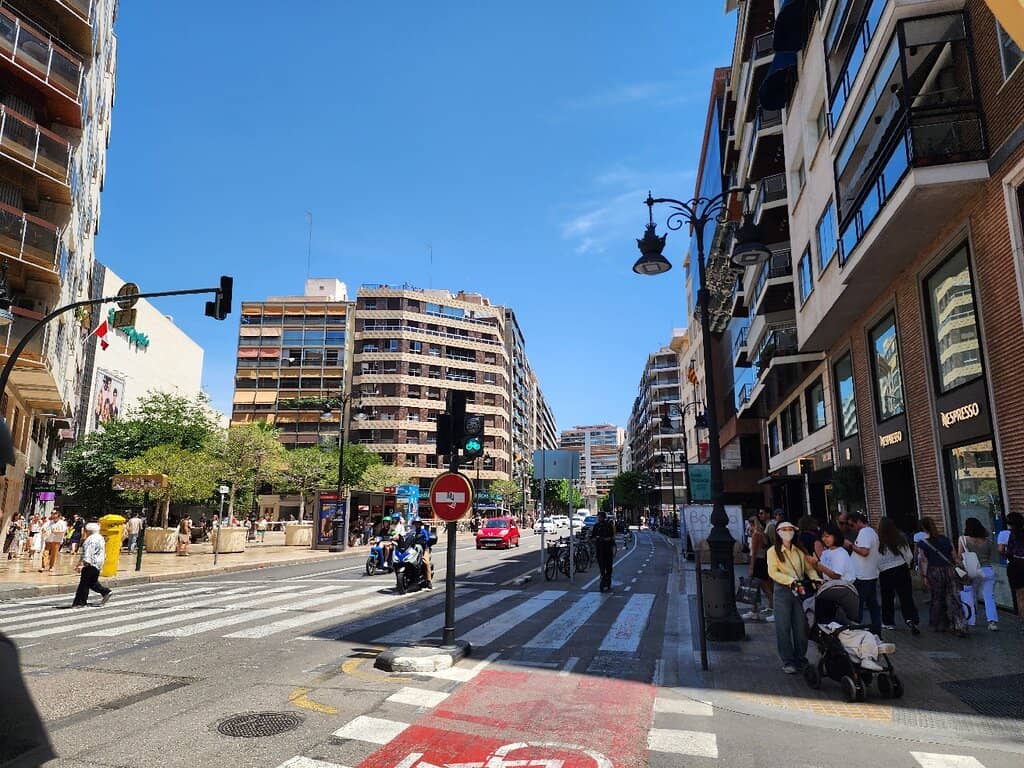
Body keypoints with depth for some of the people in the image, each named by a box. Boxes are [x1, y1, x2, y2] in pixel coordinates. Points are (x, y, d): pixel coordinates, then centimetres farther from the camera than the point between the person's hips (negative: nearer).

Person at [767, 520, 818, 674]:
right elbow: (772, 572, -8)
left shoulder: (799, 551, 11)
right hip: (782, 591, -3)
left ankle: (800, 659, 21)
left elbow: (809, 568, 7)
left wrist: (816, 579, -12)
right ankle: (788, 662, 8)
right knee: (783, 628, -1)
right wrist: (790, 580, -21)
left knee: (801, 627, 6)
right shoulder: (773, 551, 0)